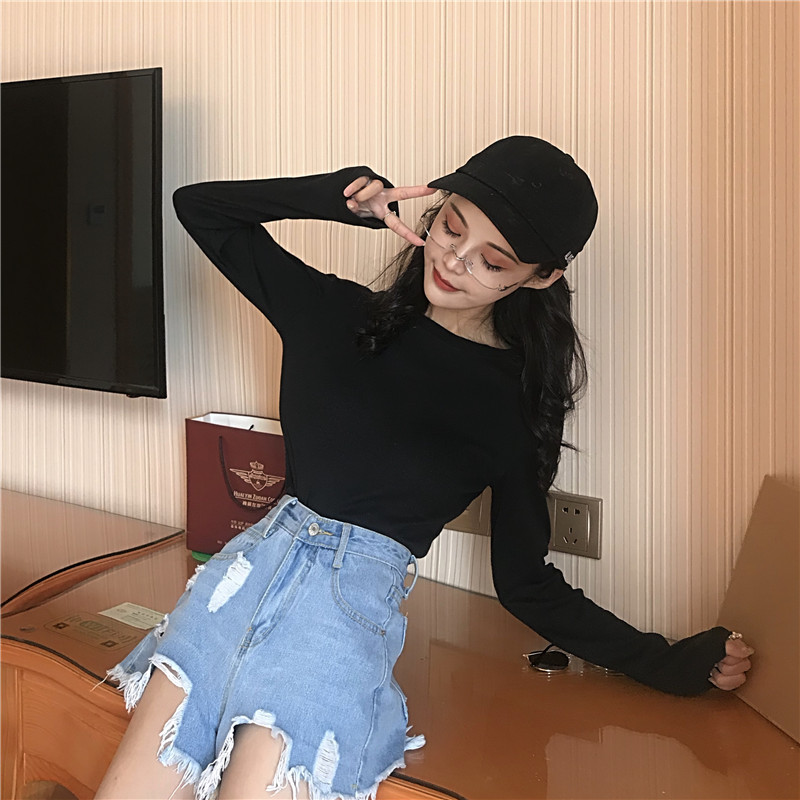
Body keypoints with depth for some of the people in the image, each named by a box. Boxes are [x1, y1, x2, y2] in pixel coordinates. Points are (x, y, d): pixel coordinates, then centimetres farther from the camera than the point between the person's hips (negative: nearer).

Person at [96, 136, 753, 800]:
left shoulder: (520, 403, 6)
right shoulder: (340, 315, 10)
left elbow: (527, 583, 12)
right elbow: (200, 207, 15)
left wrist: (670, 664, 7)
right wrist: (343, 196, 3)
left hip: (354, 601, -2)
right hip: (255, 564, 2)